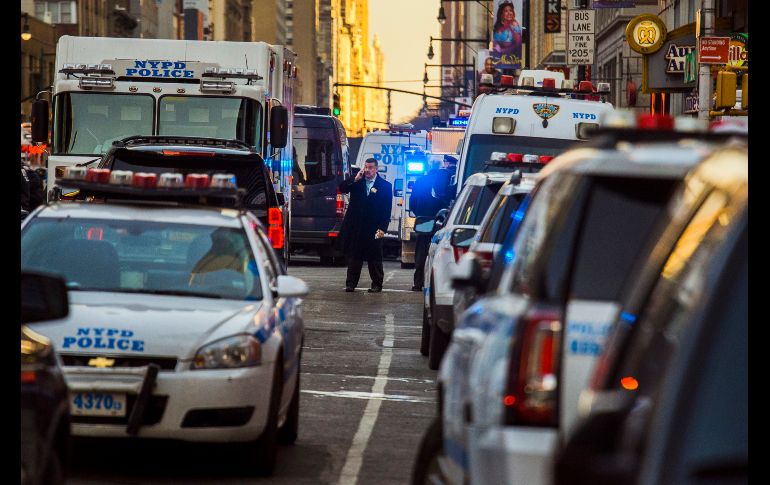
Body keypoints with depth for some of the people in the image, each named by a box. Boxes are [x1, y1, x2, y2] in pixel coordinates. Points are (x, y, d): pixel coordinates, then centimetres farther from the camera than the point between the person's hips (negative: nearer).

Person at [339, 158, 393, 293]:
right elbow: (342, 189, -1)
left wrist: (382, 228, -10)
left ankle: (377, 284, 11)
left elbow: (387, 209, -2)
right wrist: (355, 179, -10)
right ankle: (351, 283, 10)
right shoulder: (356, 182, 9)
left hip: (373, 229, -2)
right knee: (354, 256, 5)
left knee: (374, 258, 3)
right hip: (355, 228, 2)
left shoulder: (385, 186, 0)